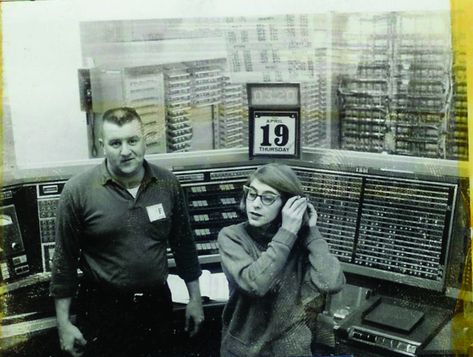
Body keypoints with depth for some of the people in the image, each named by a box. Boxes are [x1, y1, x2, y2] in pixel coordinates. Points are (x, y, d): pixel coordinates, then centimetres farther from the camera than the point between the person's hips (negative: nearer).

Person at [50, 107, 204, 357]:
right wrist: (64, 323, -5)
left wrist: (194, 298, 9)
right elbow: (65, 260, -7)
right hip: (102, 308, -2)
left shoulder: (167, 184, -5)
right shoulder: (78, 191, -14)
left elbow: (183, 243, 5)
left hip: (157, 303, 3)